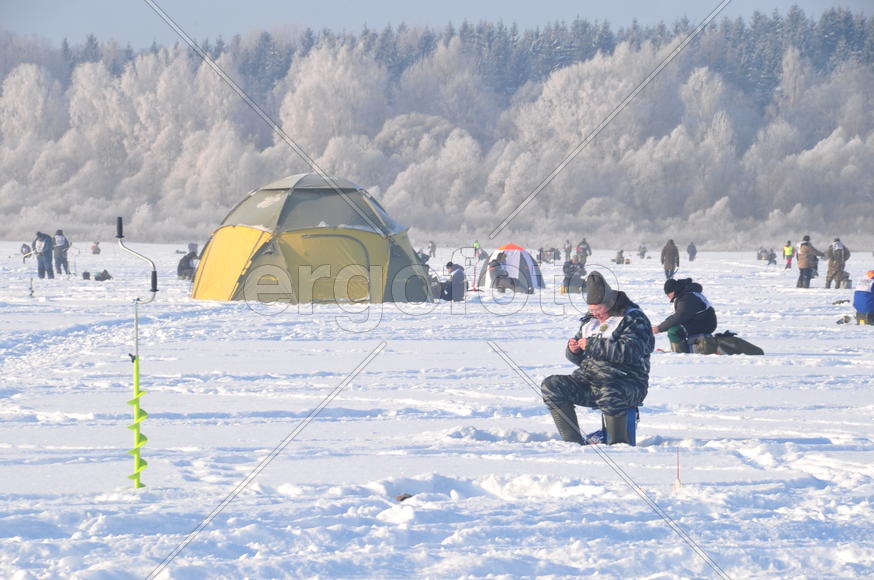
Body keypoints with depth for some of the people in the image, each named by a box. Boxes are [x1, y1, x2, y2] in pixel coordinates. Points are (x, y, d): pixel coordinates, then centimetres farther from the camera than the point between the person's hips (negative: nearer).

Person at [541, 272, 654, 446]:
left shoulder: (634, 319, -3)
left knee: (609, 395, -41)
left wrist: (592, 345, -21)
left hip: (626, 382, -7)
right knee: (551, 386, -14)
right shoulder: (590, 320, 20)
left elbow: (629, 351, -21)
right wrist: (573, 350, -2)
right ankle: (575, 443, -17)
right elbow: (579, 359, 24)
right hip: (589, 380, 7)